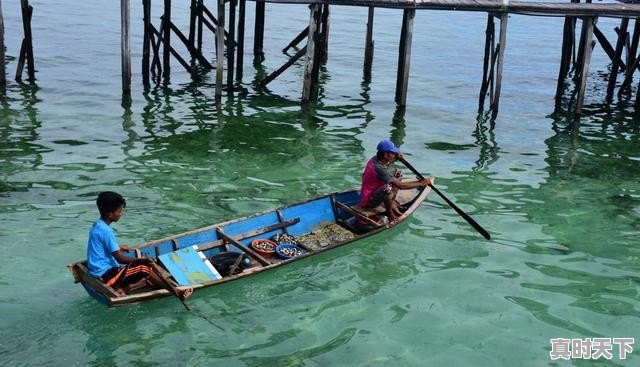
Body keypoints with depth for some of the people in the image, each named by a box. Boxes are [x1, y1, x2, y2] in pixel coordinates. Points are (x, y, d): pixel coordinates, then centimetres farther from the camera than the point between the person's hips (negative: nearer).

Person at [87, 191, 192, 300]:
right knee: (144, 268, -13)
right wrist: (142, 260, -14)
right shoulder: (106, 231, -20)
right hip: (106, 275, -10)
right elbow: (120, 258, -20)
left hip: (101, 273, 10)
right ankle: (176, 292, -10)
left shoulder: (97, 226, 9)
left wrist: (118, 248, 34)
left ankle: (123, 288, -14)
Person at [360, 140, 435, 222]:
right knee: (388, 188, -38)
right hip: (368, 202, -9)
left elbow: (386, 162, 21)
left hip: (373, 191, 9)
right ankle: (389, 214, -11)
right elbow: (400, 185, -29)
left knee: (398, 173, 7)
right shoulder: (379, 168, -32)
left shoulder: (375, 159, -7)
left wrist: (396, 158, -1)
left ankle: (392, 203, 9)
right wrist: (421, 183, -19)